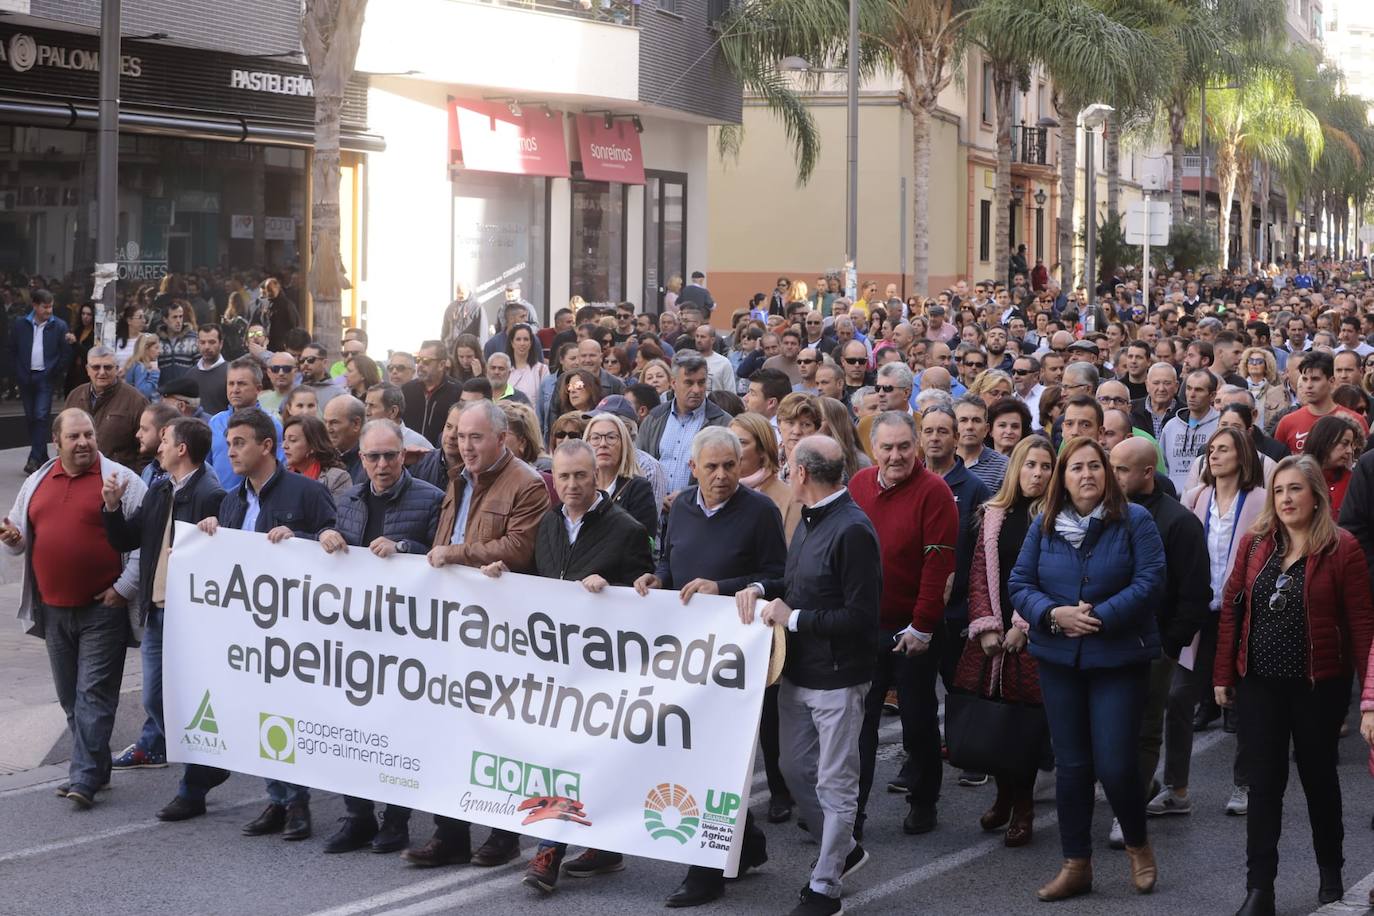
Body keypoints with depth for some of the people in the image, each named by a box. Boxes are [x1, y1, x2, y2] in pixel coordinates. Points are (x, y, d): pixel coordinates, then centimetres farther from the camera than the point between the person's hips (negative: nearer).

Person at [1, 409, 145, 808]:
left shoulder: (121, 480, -5)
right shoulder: (37, 483, 12)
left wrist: (124, 587, -12)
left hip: (103, 608, -6)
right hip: (54, 608, 6)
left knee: (94, 693, -7)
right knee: (71, 695, 11)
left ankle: (84, 778, -8)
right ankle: (93, 766, 22)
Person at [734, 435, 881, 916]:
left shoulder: (852, 530, -20)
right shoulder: (811, 520, 8)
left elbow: (861, 617, -23)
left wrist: (793, 618, -18)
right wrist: (761, 589, 0)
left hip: (837, 678, -9)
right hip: (797, 672, 9)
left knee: (834, 784, 4)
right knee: (796, 770, 18)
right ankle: (841, 850, 37)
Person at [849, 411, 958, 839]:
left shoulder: (933, 491, -12)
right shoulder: (858, 485, 4)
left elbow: (939, 564, -15)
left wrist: (922, 626, -16)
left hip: (913, 630, -4)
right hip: (864, 627, 4)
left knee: (918, 718, 9)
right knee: (859, 719, 4)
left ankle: (923, 802, 25)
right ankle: (850, 814, 9)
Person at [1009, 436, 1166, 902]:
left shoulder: (1134, 520, -5)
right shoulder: (1044, 525, 5)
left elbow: (1149, 581, -13)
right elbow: (1020, 584, 3)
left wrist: (1100, 617, -21)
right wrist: (1055, 614, -16)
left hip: (1119, 658, -4)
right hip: (1059, 659, 4)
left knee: (1115, 765, -6)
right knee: (1070, 765, 9)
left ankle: (1138, 845, 22)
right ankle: (1076, 865, 19)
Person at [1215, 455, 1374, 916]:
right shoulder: (1255, 544, 2)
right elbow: (1232, 608, 4)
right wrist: (1223, 675, 3)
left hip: (1318, 686, -2)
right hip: (1259, 683, 3)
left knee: (1319, 777, 14)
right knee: (1264, 783, 3)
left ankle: (1331, 873, 33)